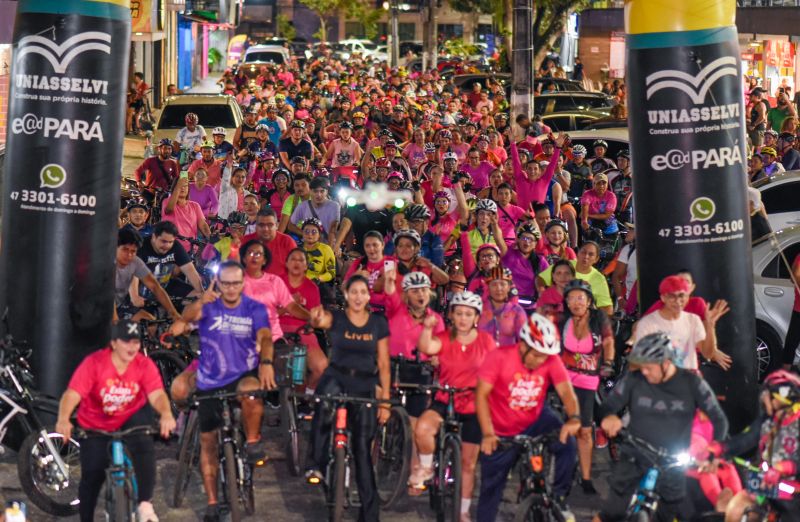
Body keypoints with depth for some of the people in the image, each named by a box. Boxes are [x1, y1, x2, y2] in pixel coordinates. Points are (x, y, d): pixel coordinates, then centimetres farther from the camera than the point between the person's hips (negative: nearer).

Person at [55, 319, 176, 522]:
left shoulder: (145, 365, -15)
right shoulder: (94, 363, -22)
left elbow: (157, 394, -27)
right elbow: (72, 394, -30)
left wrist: (166, 414, -50)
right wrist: (63, 420, -49)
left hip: (130, 419, 1)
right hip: (95, 427, -1)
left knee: (144, 447, -29)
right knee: (92, 476, -2)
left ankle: (145, 504, -24)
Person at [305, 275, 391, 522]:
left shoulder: (378, 323, 3)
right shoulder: (336, 318, -3)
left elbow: (383, 365, 5)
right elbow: (321, 320, -28)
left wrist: (385, 400, 1)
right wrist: (317, 318, -53)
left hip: (365, 385, 2)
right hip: (336, 376, -2)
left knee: (363, 448, 4)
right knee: (327, 401, -40)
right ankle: (315, 465, -28)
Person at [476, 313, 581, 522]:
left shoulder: (552, 360, -16)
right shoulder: (499, 357, -23)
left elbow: (566, 390, -26)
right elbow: (481, 394, -25)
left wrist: (574, 418, -47)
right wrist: (487, 434, -36)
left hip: (536, 420, 2)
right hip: (502, 433, -2)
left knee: (567, 441, -26)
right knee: (491, 487, 7)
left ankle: (558, 496, -7)